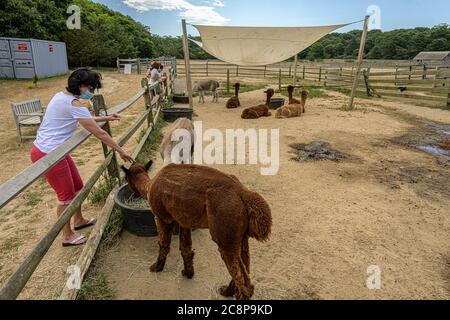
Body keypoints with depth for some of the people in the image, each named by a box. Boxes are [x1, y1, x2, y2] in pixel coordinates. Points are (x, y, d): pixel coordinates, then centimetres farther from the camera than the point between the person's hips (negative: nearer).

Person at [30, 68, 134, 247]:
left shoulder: (62, 96, 8)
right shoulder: (74, 104, -21)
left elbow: (84, 120, 23)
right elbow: (99, 133, -19)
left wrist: (105, 118, 19)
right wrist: (120, 151, -11)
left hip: (53, 151, 10)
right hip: (48, 155, -10)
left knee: (77, 186, 20)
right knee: (66, 194, 5)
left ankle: (79, 221, 41)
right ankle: (67, 236, 23)